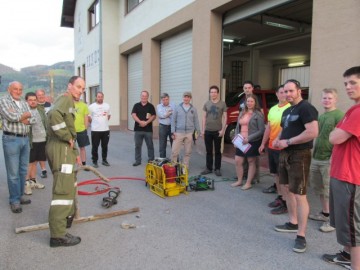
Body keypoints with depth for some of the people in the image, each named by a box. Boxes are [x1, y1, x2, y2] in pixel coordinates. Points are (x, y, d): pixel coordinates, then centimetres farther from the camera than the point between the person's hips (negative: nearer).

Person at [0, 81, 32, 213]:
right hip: (11, 139, -6)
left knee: (23, 170, 12)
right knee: (13, 172, -2)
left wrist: (17, 117, -10)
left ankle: (20, 196, 24)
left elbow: (31, 120, 5)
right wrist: (25, 115, -1)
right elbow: (11, 117, -17)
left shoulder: (24, 103, 15)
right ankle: (14, 200, 8)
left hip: (25, 139, 6)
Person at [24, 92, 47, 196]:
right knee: (30, 163, -1)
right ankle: (26, 183, 8)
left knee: (35, 162, 15)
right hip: (31, 141, -6)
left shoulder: (41, 110, 12)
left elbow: (46, 123, 16)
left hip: (42, 140, 6)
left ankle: (33, 181, 26)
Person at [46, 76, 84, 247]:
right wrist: (68, 138, -21)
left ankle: (69, 215, 42)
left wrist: (75, 153, 27)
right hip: (60, 148, -11)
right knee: (63, 189, -11)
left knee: (69, 182, 25)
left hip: (63, 147, 11)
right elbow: (54, 115, -30)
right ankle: (58, 235, -8)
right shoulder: (66, 99, -7)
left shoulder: (70, 103, 25)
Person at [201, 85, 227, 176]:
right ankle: (208, 168, 19)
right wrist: (203, 129, 4)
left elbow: (225, 117, 0)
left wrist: (223, 130, -8)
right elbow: (204, 117, 9)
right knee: (209, 151, 9)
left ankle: (217, 169, 15)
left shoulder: (222, 104, 1)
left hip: (218, 131, -2)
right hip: (208, 131, 2)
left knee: (217, 151, 6)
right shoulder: (206, 104, 7)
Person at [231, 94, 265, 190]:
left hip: (253, 141, -6)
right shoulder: (242, 113, 12)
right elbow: (237, 127, 17)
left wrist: (249, 138, -20)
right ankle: (239, 181, 23)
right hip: (241, 141, 6)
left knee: (251, 162, 6)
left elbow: (261, 130, -13)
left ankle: (248, 183, 14)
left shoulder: (258, 114, -8)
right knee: (238, 161, 7)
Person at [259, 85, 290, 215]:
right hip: (271, 147, 8)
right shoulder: (272, 109, 13)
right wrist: (263, 144, 19)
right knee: (276, 173, 16)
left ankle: (285, 202, 9)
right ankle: (280, 197, 30)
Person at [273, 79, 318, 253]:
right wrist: (277, 140, 5)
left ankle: (301, 236, 2)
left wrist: (288, 142, -20)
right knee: (286, 189, 16)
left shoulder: (306, 108, -13)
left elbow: (313, 132, -25)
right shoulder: (287, 111, 15)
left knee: (299, 195, -7)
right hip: (285, 154, 10)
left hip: (299, 156, -10)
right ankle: (293, 223, 32)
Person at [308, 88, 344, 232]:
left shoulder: (339, 115, -11)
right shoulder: (321, 116, 14)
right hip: (316, 158, 8)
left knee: (330, 191, 0)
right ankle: (325, 213, 32)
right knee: (320, 189, 17)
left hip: (329, 159, -8)